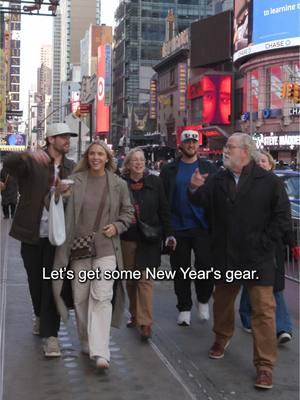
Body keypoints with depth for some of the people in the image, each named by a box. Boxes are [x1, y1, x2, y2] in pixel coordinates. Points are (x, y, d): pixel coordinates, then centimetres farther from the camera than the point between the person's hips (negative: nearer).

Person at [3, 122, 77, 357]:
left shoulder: (72, 168, 7)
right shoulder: (33, 162, -4)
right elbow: (8, 163, -22)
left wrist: (67, 192, -16)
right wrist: (30, 156, -42)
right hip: (31, 234, 0)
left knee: (52, 284, -3)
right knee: (35, 281, 16)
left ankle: (51, 334, 0)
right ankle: (40, 316, 42)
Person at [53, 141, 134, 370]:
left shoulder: (118, 184, 3)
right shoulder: (74, 180, 2)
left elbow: (128, 212, 13)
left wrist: (117, 226, -3)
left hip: (106, 249, -1)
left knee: (101, 298, -11)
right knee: (80, 298, 9)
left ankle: (100, 352, -12)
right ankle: (86, 343, 28)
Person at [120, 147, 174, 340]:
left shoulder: (154, 182, 2)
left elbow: (164, 209, 3)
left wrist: (168, 234, -3)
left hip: (149, 239, -2)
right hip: (127, 239, 2)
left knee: (145, 279, -6)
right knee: (130, 279, 10)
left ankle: (145, 322, -7)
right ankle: (135, 315, 26)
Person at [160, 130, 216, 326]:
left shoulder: (209, 168, 6)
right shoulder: (169, 170, 6)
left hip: (202, 227, -1)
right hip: (178, 228, 1)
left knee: (206, 266, -6)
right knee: (180, 270, 7)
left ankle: (203, 300, 20)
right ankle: (184, 308, 20)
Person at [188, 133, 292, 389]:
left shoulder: (269, 182, -7)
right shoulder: (218, 180, 6)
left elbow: (282, 218, -6)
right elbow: (201, 202, -1)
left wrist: (262, 243, -11)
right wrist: (195, 189, -21)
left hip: (258, 259, -4)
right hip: (226, 257, 4)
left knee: (263, 310, -4)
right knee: (222, 301, 20)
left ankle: (265, 365, 4)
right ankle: (222, 338, 46)